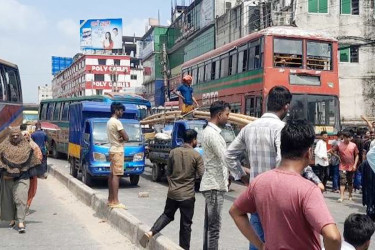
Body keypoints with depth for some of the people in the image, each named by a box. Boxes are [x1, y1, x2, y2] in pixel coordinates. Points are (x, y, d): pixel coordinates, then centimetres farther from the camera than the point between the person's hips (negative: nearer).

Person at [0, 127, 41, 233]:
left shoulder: (26, 147, 5)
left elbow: (33, 161, 11)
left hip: (22, 176, -1)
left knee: (21, 198, -11)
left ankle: (21, 223, -14)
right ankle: (12, 220, 27)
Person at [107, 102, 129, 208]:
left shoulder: (109, 122, 16)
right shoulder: (116, 122, -15)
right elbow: (126, 138, -17)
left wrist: (120, 139, -5)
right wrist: (122, 139, 2)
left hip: (113, 150, 10)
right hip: (118, 151, -10)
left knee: (112, 175, 12)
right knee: (116, 175, -13)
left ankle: (110, 199, 17)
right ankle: (115, 202, -15)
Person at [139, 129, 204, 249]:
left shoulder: (173, 152, 2)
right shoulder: (196, 155, -11)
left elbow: (168, 172, 9)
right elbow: (201, 175, -8)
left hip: (172, 192, 4)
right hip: (187, 195, -4)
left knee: (167, 215, 22)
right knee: (186, 224, 7)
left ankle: (150, 233, 3)